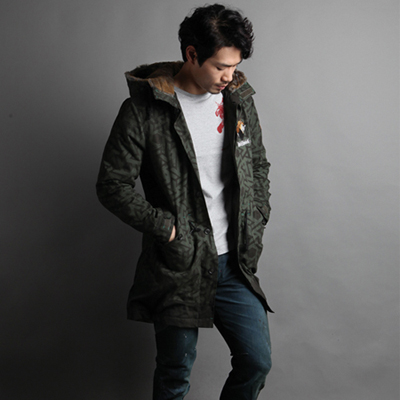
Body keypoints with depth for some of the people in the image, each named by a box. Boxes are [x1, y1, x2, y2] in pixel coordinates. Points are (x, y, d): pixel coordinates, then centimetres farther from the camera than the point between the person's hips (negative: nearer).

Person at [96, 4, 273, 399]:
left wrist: (256, 225, 6)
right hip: (177, 267, -4)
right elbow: (112, 185, -10)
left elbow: (259, 167, 16)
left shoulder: (240, 99, 4)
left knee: (257, 362, 11)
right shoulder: (143, 109, -11)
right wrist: (168, 227, -14)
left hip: (234, 263, 4)